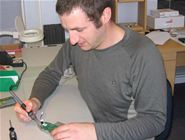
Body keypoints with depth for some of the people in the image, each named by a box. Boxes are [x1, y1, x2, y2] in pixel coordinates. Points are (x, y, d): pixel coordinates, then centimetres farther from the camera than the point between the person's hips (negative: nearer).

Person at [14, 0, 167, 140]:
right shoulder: (78, 42, -6)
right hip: (87, 125, 5)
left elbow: (155, 120, -22)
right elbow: (51, 74, 9)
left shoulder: (144, 55, -23)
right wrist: (35, 100, -11)